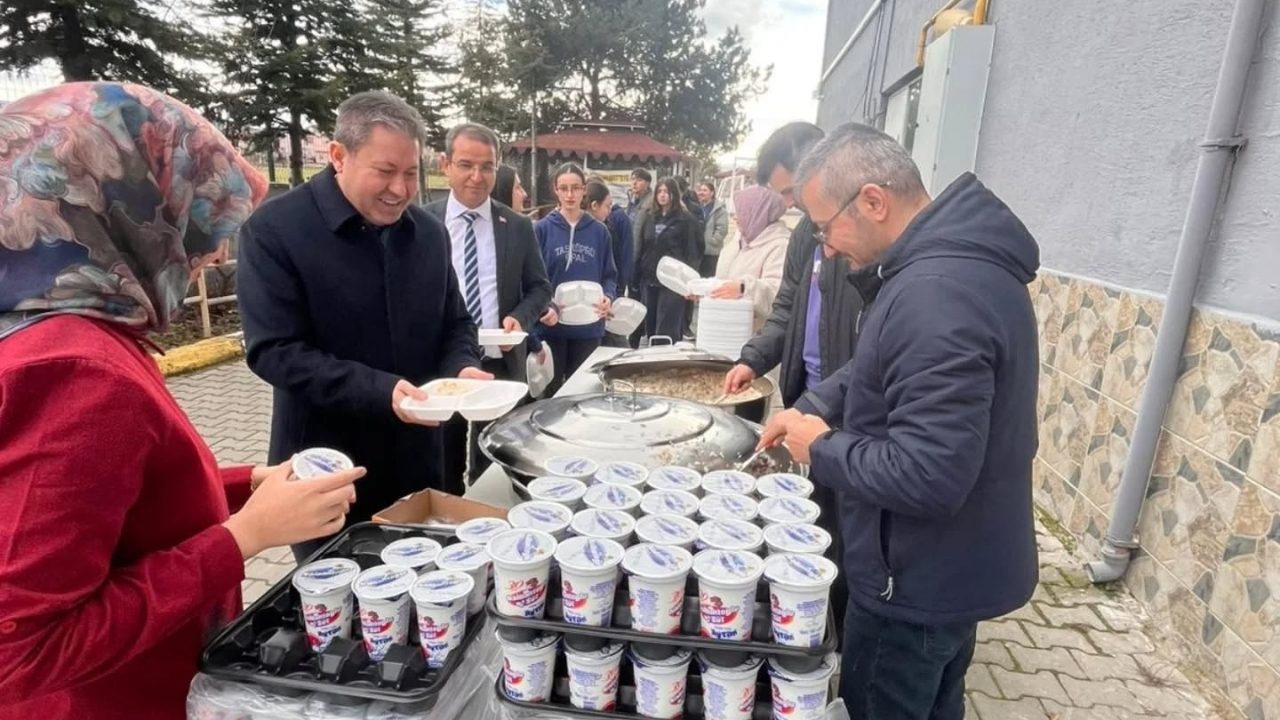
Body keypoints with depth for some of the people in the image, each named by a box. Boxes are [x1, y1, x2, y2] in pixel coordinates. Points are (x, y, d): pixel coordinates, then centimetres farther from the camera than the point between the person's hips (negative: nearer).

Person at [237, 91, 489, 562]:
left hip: (417, 462, 5)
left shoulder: (429, 232, 3)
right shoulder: (273, 229, -12)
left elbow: (456, 323, 10)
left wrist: (462, 368, -12)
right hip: (327, 473, -4)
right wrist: (380, 390, -27)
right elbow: (273, 351, -17)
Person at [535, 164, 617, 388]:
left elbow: (609, 275, 9)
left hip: (589, 327, 2)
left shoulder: (599, 231, 6)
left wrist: (608, 297, -12)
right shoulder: (542, 229, -2)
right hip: (551, 326, -2)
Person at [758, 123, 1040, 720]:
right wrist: (813, 406, 3)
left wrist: (822, 448, -18)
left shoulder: (935, 295, -32)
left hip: (919, 579, -9)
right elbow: (883, 369, 15)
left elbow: (925, 475, -34)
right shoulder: (958, 258, 2)